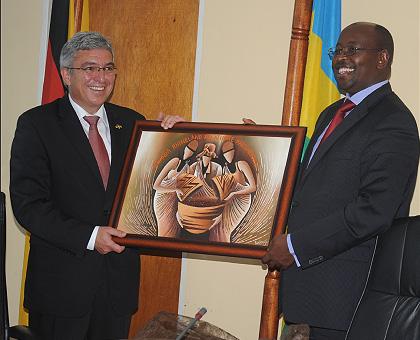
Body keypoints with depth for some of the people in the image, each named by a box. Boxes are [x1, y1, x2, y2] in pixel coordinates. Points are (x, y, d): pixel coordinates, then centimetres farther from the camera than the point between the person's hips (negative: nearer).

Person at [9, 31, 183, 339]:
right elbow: (27, 204, -12)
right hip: (62, 282, -4)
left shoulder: (131, 122, 8)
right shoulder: (37, 124, -6)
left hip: (120, 280, 4)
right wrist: (89, 236, -19)